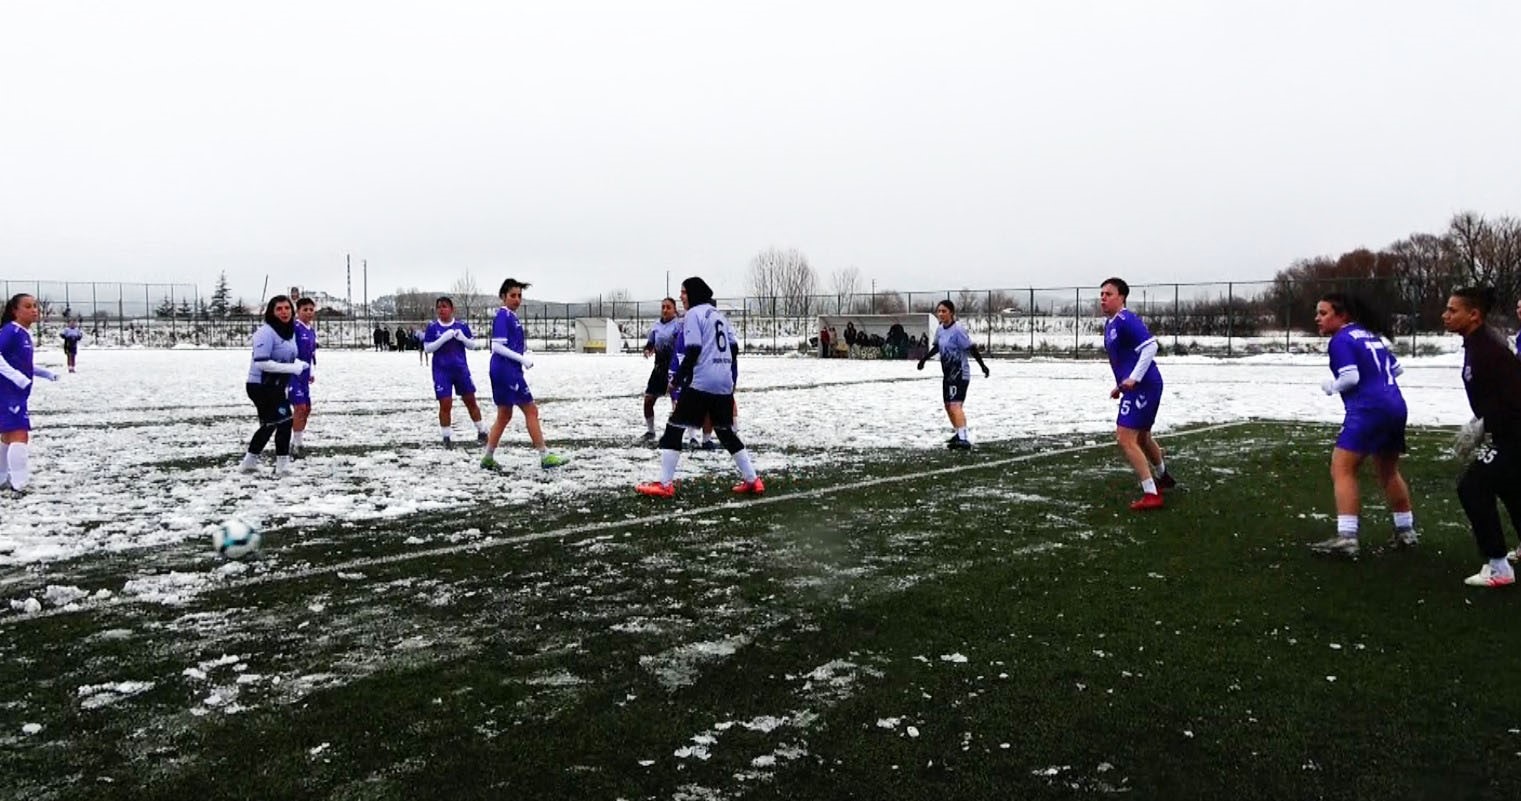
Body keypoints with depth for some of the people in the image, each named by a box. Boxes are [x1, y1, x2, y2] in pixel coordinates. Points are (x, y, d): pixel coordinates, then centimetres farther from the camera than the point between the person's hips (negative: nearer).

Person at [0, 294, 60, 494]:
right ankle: (18, 485, -13)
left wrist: (45, 373, 14)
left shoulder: (24, 333, 13)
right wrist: (17, 377, -28)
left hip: (17, 395, 10)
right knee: (20, 435, -13)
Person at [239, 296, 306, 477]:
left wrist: (299, 364, -3)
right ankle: (282, 465, -1)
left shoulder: (290, 331, 7)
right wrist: (292, 368, -24)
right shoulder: (266, 332, -20)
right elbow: (261, 363, -26)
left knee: (269, 425, 20)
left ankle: (249, 462, 36)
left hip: (276, 386, 10)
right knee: (284, 421, -11)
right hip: (261, 386, -10)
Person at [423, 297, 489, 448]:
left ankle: (481, 431, 23)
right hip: (441, 371, -1)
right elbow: (427, 348, -5)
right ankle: (447, 437, 10)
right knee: (445, 404, -4)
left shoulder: (461, 325, 0)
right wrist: (443, 339, -18)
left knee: (470, 401, 9)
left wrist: (462, 338, -16)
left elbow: (472, 345, 5)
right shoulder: (432, 327, -2)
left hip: (461, 369, 1)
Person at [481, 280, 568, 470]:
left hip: (510, 371, 10)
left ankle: (488, 458, 18)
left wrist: (525, 358, 4)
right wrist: (521, 358, -17)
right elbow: (497, 346, -19)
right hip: (507, 370, -10)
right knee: (531, 410, -5)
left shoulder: (512, 317, 15)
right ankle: (545, 456, -1)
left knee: (504, 415, 13)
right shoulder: (502, 316, -12)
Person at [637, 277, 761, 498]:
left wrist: (679, 377, -9)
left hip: (701, 382, -8)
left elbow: (693, 350, -14)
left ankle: (665, 484, -5)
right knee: (726, 432, 17)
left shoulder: (694, 313, -4)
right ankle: (752, 480, 16)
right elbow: (732, 348, 19)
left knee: (674, 428, 0)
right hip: (724, 383, 8)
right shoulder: (720, 315, 20)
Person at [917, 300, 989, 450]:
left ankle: (964, 439, -27)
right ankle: (958, 434, 33)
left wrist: (982, 365, -19)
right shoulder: (940, 330, 6)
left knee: (955, 405, -21)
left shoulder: (958, 330, -17)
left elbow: (971, 348, -17)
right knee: (948, 406, 16)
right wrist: (924, 359, 27)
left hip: (960, 373, -9)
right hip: (947, 374, 9)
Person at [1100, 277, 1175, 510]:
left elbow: (1150, 346, -24)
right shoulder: (1109, 324, 14)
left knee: (1125, 439, -13)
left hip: (1143, 387, -11)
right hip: (1135, 387, 11)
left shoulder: (1126, 321, -16)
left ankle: (1151, 495, -8)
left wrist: (1134, 378, -28)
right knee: (1141, 437, 26)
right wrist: (1121, 385, 20)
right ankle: (1162, 477, 50)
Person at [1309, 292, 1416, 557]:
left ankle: (1346, 537, -18)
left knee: (1342, 469, -10)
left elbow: (1351, 377, -17)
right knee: (1389, 472, 23)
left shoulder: (1341, 340, -8)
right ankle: (1406, 531, 32)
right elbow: (1397, 368, 24)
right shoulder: (1370, 335, 19)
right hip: (1395, 406, 9)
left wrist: (1330, 386, 0)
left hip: (1368, 410, -9)